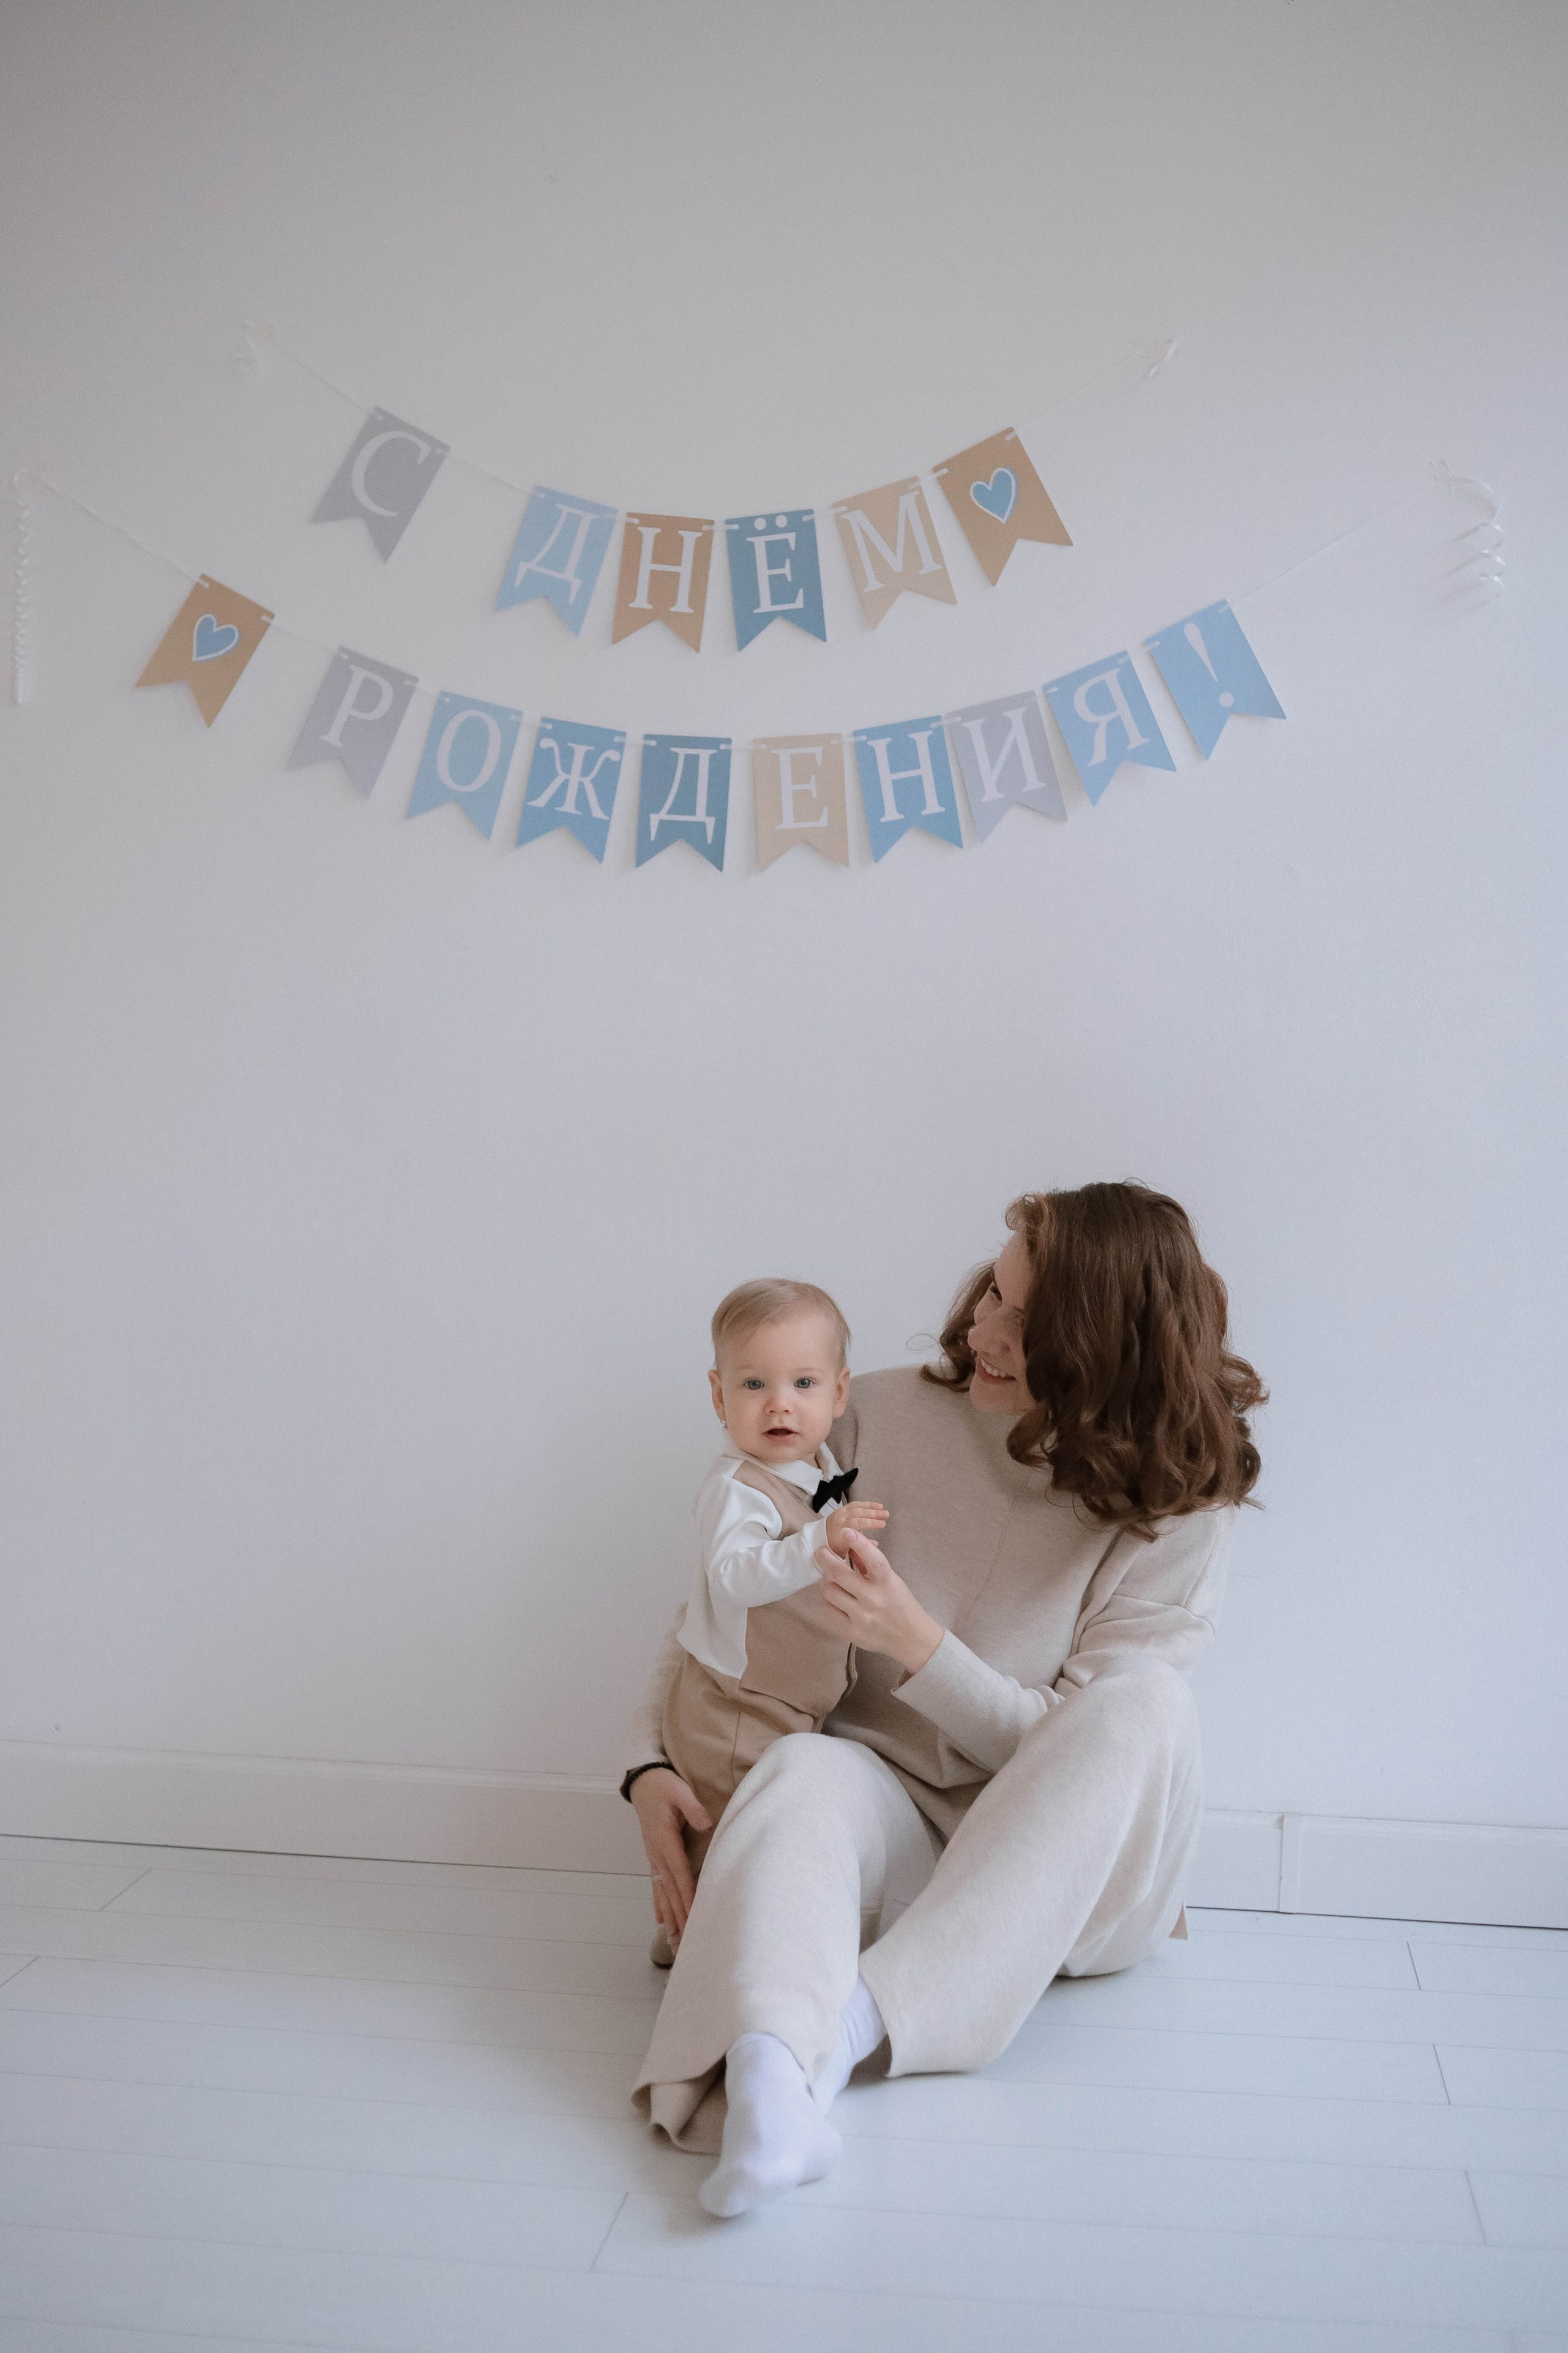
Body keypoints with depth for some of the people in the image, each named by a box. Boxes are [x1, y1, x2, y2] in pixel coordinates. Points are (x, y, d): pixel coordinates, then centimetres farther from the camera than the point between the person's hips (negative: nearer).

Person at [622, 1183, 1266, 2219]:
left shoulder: (1176, 1514, -9)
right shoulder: (881, 1416, -3)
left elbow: (1062, 1747, -11)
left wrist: (917, 1645, -25)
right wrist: (652, 1766, -10)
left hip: (1067, 1872, -1)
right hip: (892, 1825, 1)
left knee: (1144, 1704, -32)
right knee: (802, 1770, -33)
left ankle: (864, 2013, -38)